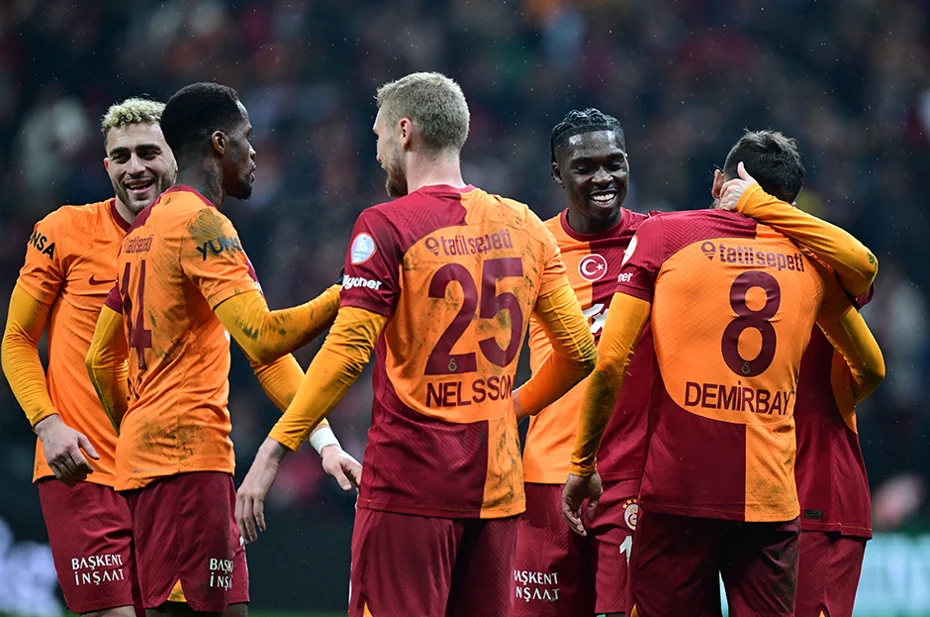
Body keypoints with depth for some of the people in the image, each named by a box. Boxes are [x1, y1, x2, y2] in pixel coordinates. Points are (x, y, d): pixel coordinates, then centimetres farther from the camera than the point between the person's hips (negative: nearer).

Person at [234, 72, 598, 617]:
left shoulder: (387, 226, -8)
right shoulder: (523, 225, 9)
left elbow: (347, 352, -14)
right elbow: (580, 351, 10)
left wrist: (274, 451, -11)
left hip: (409, 485, -6)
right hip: (497, 488, 6)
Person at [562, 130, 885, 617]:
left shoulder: (663, 235, 3)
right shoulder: (812, 259, 11)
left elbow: (609, 363, -2)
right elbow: (870, 369, 23)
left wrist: (582, 466, 6)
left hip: (677, 490, -2)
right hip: (772, 498, 2)